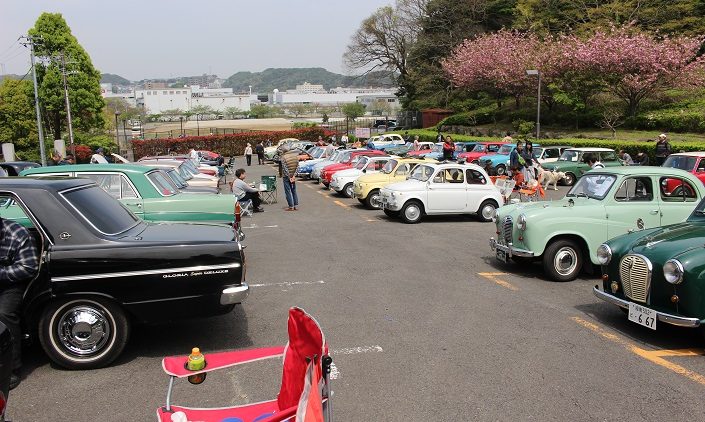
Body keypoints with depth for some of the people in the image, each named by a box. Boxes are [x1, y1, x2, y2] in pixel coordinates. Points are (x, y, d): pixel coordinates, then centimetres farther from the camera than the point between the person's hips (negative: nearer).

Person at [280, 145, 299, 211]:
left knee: (288, 192, 2)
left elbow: (285, 169, -17)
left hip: (286, 176, -5)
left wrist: (289, 177, -11)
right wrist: (294, 175, -3)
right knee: (294, 191, 14)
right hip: (293, 176, 5)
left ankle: (291, 206, 2)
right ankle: (296, 206, 15)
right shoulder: (295, 155, 0)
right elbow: (297, 166, -2)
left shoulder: (283, 157, -16)